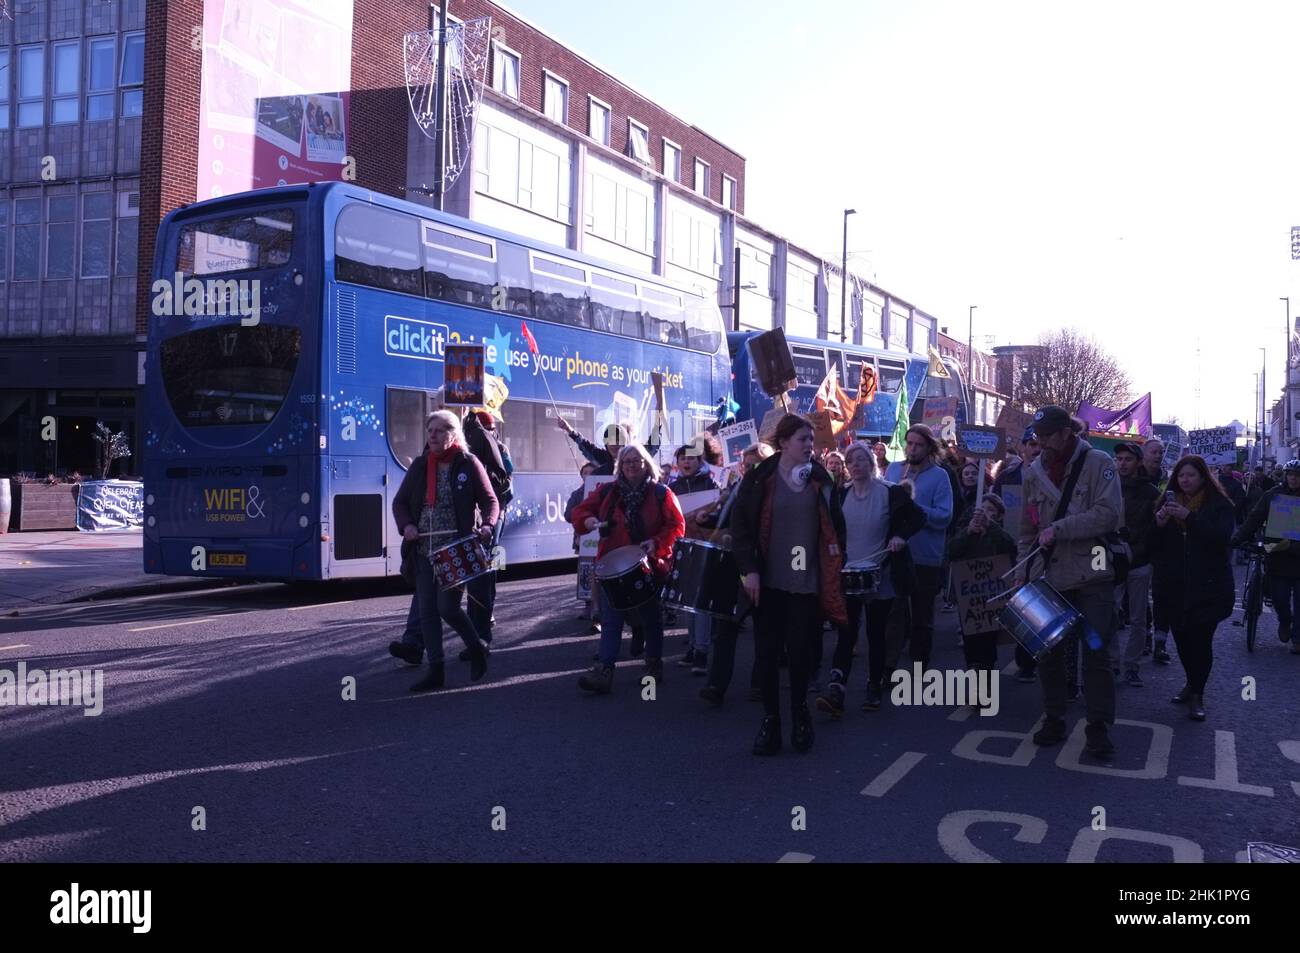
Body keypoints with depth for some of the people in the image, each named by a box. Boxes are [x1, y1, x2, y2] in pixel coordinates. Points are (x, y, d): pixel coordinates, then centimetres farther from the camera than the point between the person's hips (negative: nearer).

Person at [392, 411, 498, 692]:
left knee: (447, 606, -10)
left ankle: (477, 649, 17)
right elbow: (400, 501, 14)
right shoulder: (420, 465, 8)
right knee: (427, 611, 3)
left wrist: (487, 526, -23)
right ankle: (435, 671, 13)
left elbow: (490, 501, -3)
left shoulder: (468, 464, -4)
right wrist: (406, 525, -5)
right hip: (425, 551, 5)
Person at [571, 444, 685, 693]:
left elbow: (676, 526, -6)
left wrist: (657, 543, -21)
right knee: (610, 620, -3)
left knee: (650, 619, 13)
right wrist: (588, 521, -14)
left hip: (649, 566, -1)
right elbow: (580, 511, 9)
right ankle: (604, 670, -5)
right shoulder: (607, 492, 6)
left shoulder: (661, 494, -2)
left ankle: (654, 665, 29)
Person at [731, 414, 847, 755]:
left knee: (800, 651, 4)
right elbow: (740, 524, -5)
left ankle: (799, 712, 27)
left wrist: (836, 566, 6)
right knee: (767, 652, 4)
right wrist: (749, 569, -13)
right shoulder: (759, 478, -3)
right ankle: (770, 720, 18)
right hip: (768, 581, -1)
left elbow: (835, 526, 12)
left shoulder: (820, 479, 5)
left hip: (806, 582, 1)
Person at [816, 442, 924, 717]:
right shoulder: (841, 494, 4)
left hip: (880, 577, -2)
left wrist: (901, 536, -15)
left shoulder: (890, 492, -6)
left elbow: (918, 517, 1)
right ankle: (835, 692, -12)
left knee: (876, 634, 8)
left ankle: (875, 689, 21)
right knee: (846, 634, -6)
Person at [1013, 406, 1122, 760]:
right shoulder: (1035, 472, 8)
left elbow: (1108, 514, -16)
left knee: (1095, 652, -2)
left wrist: (1059, 529, -20)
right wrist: (1023, 568, 5)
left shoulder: (1098, 463, -5)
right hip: (1049, 578, 4)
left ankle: (1098, 728, 9)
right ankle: (1053, 720, 23)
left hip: (1092, 576, -4)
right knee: (1047, 652, 9)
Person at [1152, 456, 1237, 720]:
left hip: (1207, 587, -4)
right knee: (1181, 636, 7)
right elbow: (1154, 545, 9)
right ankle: (1192, 683, 26)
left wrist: (1189, 517, -27)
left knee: (1200, 639, -7)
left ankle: (1197, 694, 4)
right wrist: (1159, 524, -12)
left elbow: (1222, 537, -17)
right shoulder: (1169, 502, 11)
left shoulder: (1219, 504, 0)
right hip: (1175, 586, 4)